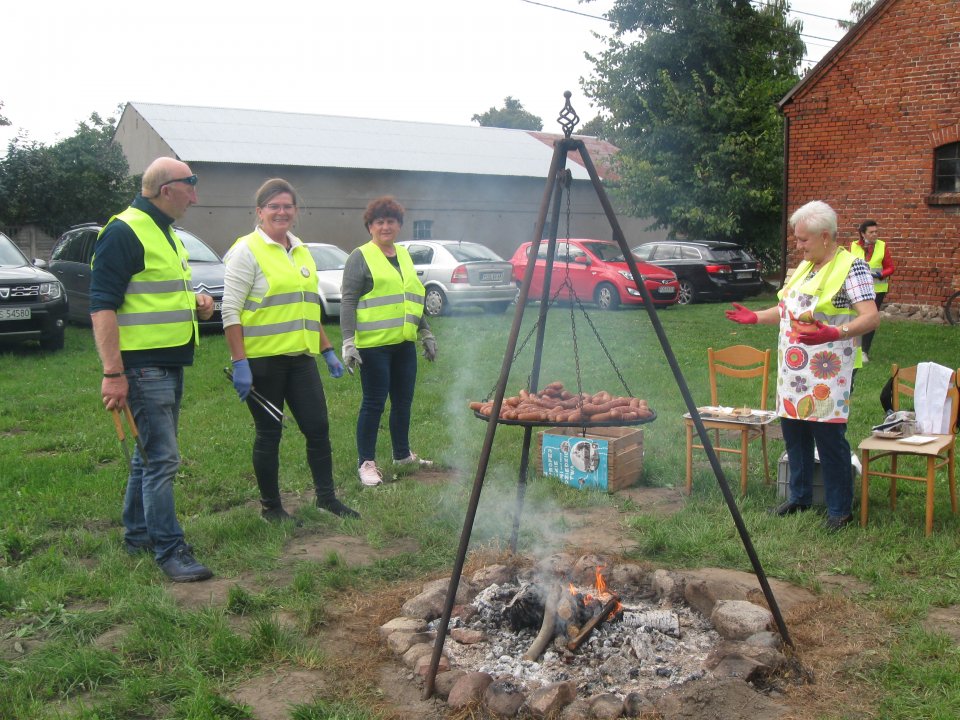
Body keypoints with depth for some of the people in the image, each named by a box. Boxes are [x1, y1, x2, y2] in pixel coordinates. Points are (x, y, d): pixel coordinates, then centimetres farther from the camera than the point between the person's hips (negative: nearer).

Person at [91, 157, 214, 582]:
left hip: (169, 363, 10)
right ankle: (170, 551, -2)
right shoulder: (124, 232, -14)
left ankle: (137, 535, 29)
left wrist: (196, 303, 9)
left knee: (150, 455, 17)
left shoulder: (164, 232, 17)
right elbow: (102, 306, -19)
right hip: (142, 367, -10)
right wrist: (113, 373, -24)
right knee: (162, 459, -8)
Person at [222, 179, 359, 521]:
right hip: (262, 360, -6)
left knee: (318, 427, 6)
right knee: (269, 433, 4)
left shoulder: (301, 251, 15)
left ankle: (326, 497, 20)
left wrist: (327, 350, 18)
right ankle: (270, 506, 19)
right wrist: (240, 363, -19)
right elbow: (231, 311, -13)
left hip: (301, 357, 6)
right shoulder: (247, 250, -7)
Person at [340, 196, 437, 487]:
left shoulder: (404, 255, 17)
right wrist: (348, 341, -17)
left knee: (403, 401, 14)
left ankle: (402, 454, 29)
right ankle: (366, 462, 8)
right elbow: (348, 301, -9)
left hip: (404, 343, 7)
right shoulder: (360, 257, -4)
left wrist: (426, 333, 22)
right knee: (374, 403, -2)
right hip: (374, 345, -7)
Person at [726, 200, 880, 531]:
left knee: (829, 436, -5)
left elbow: (871, 317, -18)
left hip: (828, 373, -8)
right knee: (794, 431, 13)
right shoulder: (805, 266, 14)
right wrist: (755, 317, 15)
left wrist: (834, 333, -33)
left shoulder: (851, 267, -10)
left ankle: (840, 509, 7)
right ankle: (800, 497, 27)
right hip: (794, 369, 8)